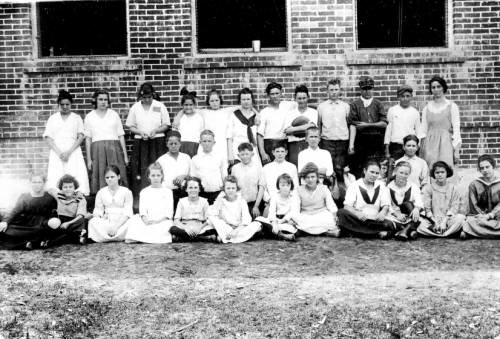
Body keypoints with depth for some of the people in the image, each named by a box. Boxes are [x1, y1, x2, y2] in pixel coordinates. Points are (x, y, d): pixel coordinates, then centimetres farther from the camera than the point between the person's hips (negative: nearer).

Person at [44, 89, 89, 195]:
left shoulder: (77, 118, 13)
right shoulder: (52, 118, 15)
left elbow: (80, 137, 4)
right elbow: (48, 138, 8)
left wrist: (69, 152, -9)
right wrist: (59, 152, -8)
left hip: (73, 152, -1)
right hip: (56, 153, 1)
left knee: (77, 177, -15)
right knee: (55, 178, -12)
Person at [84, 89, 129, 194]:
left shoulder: (114, 114, 13)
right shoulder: (89, 117, 11)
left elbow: (121, 136, 11)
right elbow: (87, 139, 9)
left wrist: (125, 155, 6)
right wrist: (89, 159, 3)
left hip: (114, 147, 0)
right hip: (97, 149, 0)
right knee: (100, 177, -4)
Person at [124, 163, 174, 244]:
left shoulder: (167, 191, 11)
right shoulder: (144, 192, 18)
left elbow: (169, 212, 2)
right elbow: (142, 210, 5)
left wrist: (158, 220, -15)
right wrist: (145, 219, -17)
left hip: (163, 220, -2)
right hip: (148, 221, 2)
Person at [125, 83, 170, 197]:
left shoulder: (160, 106, 3)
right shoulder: (135, 107, 6)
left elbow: (166, 125, 6)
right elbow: (131, 126, 9)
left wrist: (156, 131, -12)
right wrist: (140, 132, -10)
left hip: (157, 141, -1)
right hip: (140, 142, 1)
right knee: (140, 169, -3)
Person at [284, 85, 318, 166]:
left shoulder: (313, 112, 8)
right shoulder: (290, 114, 11)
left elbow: (312, 126, -6)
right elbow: (287, 131, -1)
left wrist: (293, 129, -8)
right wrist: (305, 127, -10)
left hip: (308, 144, -1)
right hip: (294, 144, 1)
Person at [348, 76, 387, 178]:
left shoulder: (378, 104, 10)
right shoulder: (355, 104, 4)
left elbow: (384, 123, 4)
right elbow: (352, 125, -4)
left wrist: (367, 125, -7)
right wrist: (351, 144, -12)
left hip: (376, 140, 1)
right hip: (360, 140, -1)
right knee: (358, 168, -3)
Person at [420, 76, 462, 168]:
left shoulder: (452, 106, 5)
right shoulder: (427, 108, 12)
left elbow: (456, 129, 2)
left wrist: (456, 150, -4)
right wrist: (421, 149, 5)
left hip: (446, 143, -2)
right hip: (430, 144, 2)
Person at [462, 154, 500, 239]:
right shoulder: (474, 184, 9)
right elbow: (473, 206, 4)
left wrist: (490, 215, -16)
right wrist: (483, 216, -12)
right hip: (479, 215, 0)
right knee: (471, 221, -34)